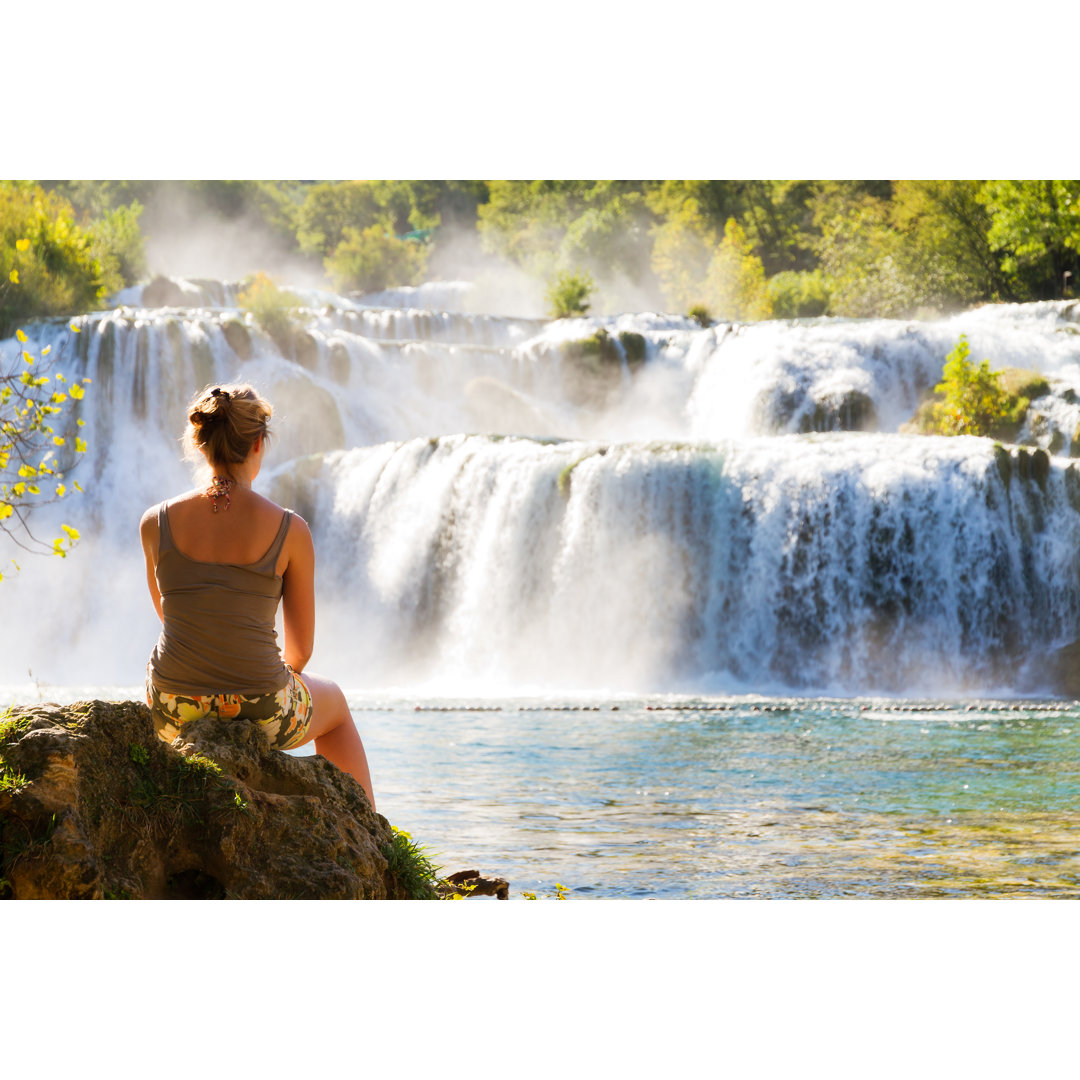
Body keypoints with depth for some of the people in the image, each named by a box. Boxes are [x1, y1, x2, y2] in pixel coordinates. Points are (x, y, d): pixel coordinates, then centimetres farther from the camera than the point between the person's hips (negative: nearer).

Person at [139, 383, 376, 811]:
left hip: (174, 712, 2)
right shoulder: (290, 530, -12)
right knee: (335, 705, 35)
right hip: (261, 712, -2)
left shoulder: (156, 523, -6)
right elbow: (301, 649, -3)